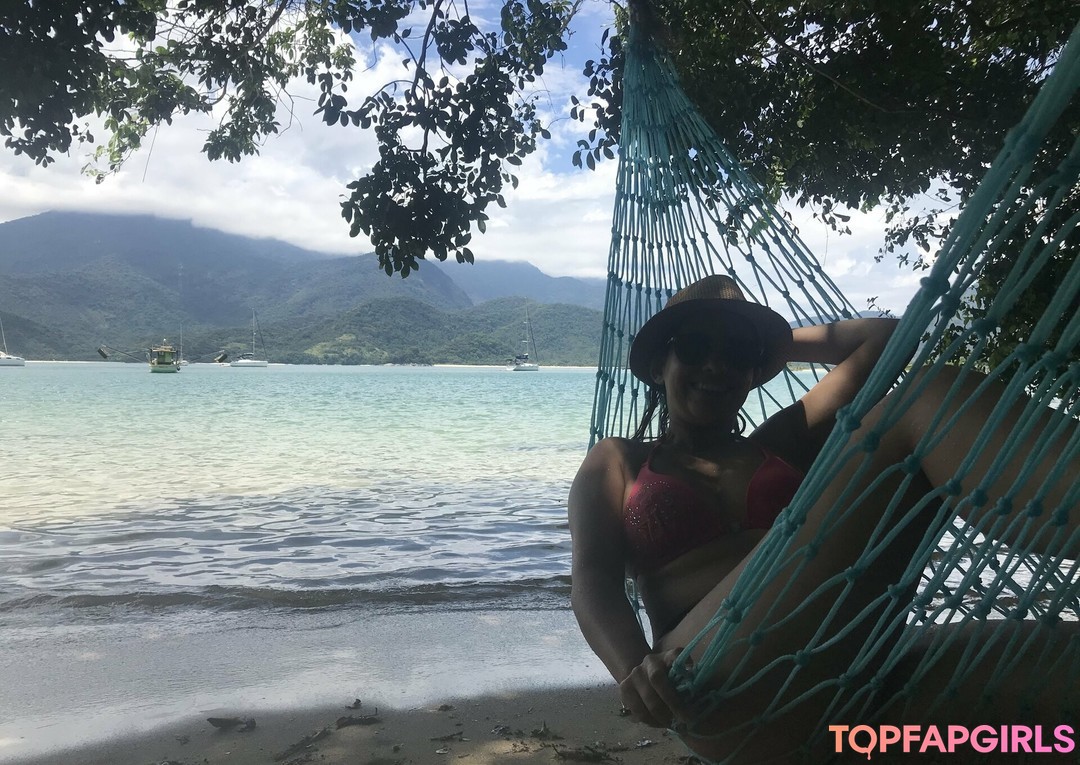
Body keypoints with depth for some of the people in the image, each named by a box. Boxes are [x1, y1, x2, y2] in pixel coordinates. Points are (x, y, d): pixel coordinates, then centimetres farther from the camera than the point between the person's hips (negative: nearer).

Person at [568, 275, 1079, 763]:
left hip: (841, 665, 5)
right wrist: (635, 668, -16)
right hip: (716, 683, -4)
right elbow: (593, 581, 4)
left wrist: (780, 347, 36)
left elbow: (885, 336, 31)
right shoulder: (617, 461, 22)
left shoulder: (782, 441, 29)